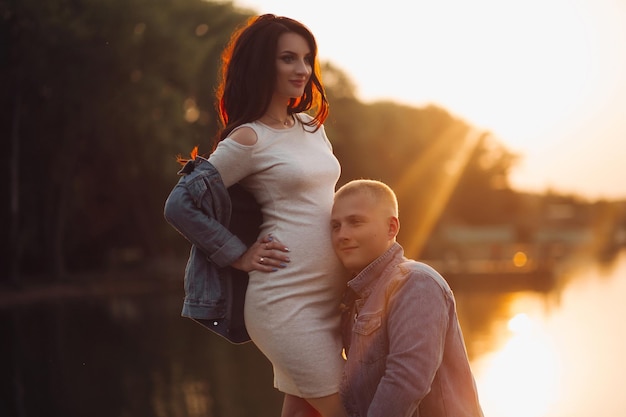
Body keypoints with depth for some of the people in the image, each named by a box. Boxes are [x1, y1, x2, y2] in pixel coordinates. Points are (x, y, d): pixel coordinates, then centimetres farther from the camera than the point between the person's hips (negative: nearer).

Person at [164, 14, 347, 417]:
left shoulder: (311, 125, 12)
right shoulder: (248, 139, -10)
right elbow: (179, 206, -8)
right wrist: (241, 256, -8)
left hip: (327, 297, 7)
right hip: (286, 303, -7)